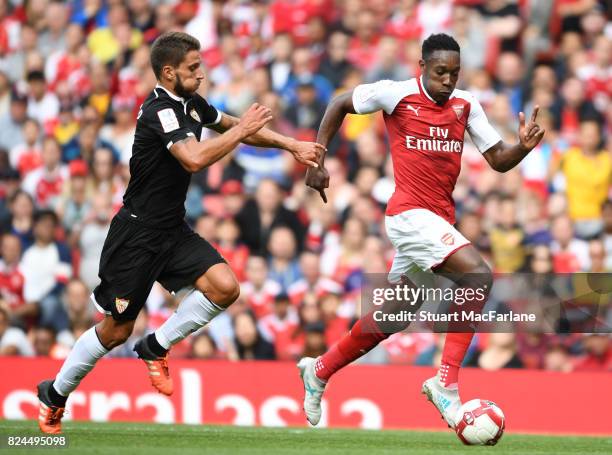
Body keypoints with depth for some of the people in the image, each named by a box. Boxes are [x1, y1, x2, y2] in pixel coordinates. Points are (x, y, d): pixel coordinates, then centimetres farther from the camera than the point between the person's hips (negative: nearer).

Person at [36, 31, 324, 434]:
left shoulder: (192, 104, 6)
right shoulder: (160, 111, -21)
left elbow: (233, 126, 22)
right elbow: (195, 159, -36)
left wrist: (291, 145, 14)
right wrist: (242, 130, -25)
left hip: (174, 232, 8)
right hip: (137, 233, -8)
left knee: (225, 287, -14)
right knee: (117, 330, 0)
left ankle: (156, 348, 4)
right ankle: (55, 394, 22)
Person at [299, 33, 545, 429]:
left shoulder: (466, 105, 6)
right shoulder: (397, 94, -7)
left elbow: (498, 160, 6)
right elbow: (340, 105, 7)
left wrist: (524, 146, -15)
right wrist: (317, 160, 4)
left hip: (438, 220, 7)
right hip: (411, 214, -7)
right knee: (479, 275, -26)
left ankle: (319, 371, 37)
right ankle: (447, 383, -24)